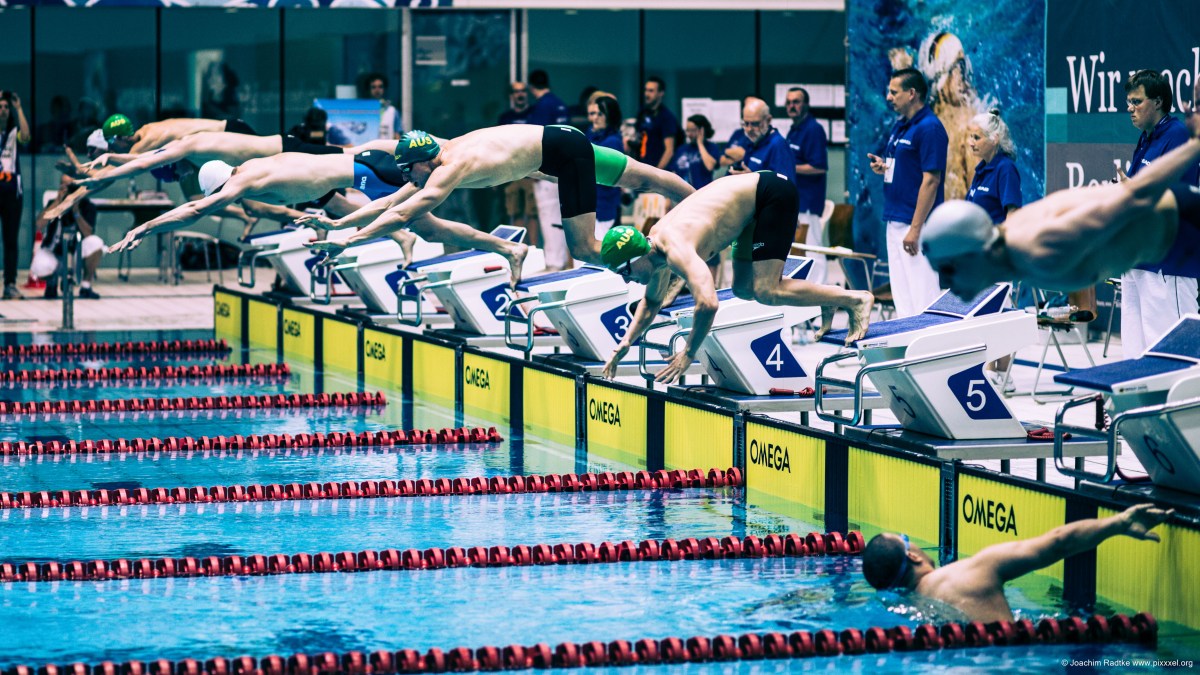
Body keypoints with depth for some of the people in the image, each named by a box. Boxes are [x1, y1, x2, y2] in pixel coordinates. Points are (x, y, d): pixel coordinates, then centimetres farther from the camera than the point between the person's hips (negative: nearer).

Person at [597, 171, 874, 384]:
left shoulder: (676, 250, -28)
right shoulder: (655, 245, 2)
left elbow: (707, 303, -41)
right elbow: (651, 304, 20)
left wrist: (688, 354, -28)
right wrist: (624, 345, 7)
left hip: (772, 193, -10)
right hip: (754, 200, 10)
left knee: (765, 292, -16)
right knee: (743, 290, 11)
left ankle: (854, 299, -9)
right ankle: (827, 299, 14)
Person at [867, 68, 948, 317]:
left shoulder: (929, 128, -14)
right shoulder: (898, 127, 15)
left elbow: (931, 180, -18)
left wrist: (916, 229, -21)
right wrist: (882, 166, 2)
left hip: (916, 223, -10)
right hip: (895, 221, 10)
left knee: (921, 296, -8)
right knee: (901, 295, 11)